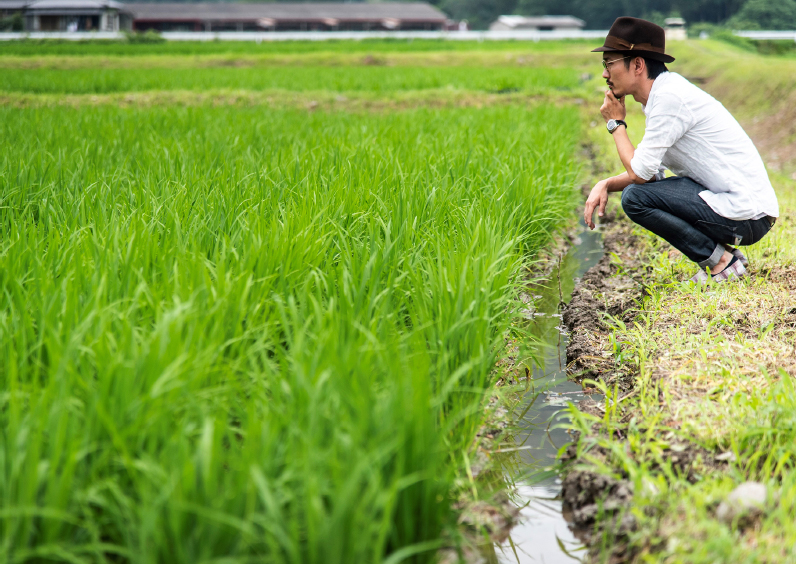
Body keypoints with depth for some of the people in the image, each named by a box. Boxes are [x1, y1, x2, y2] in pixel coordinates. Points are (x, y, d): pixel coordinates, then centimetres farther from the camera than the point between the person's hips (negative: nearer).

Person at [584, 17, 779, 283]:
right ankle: (723, 256, 12)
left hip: (745, 217, -10)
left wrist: (615, 123, -1)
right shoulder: (663, 94, 13)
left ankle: (722, 261, -6)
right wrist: (605, 184, 1)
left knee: (635, 198, -15)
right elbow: (648, 172, 18)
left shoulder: (670, 97, -17)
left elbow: (639, 172, -16)